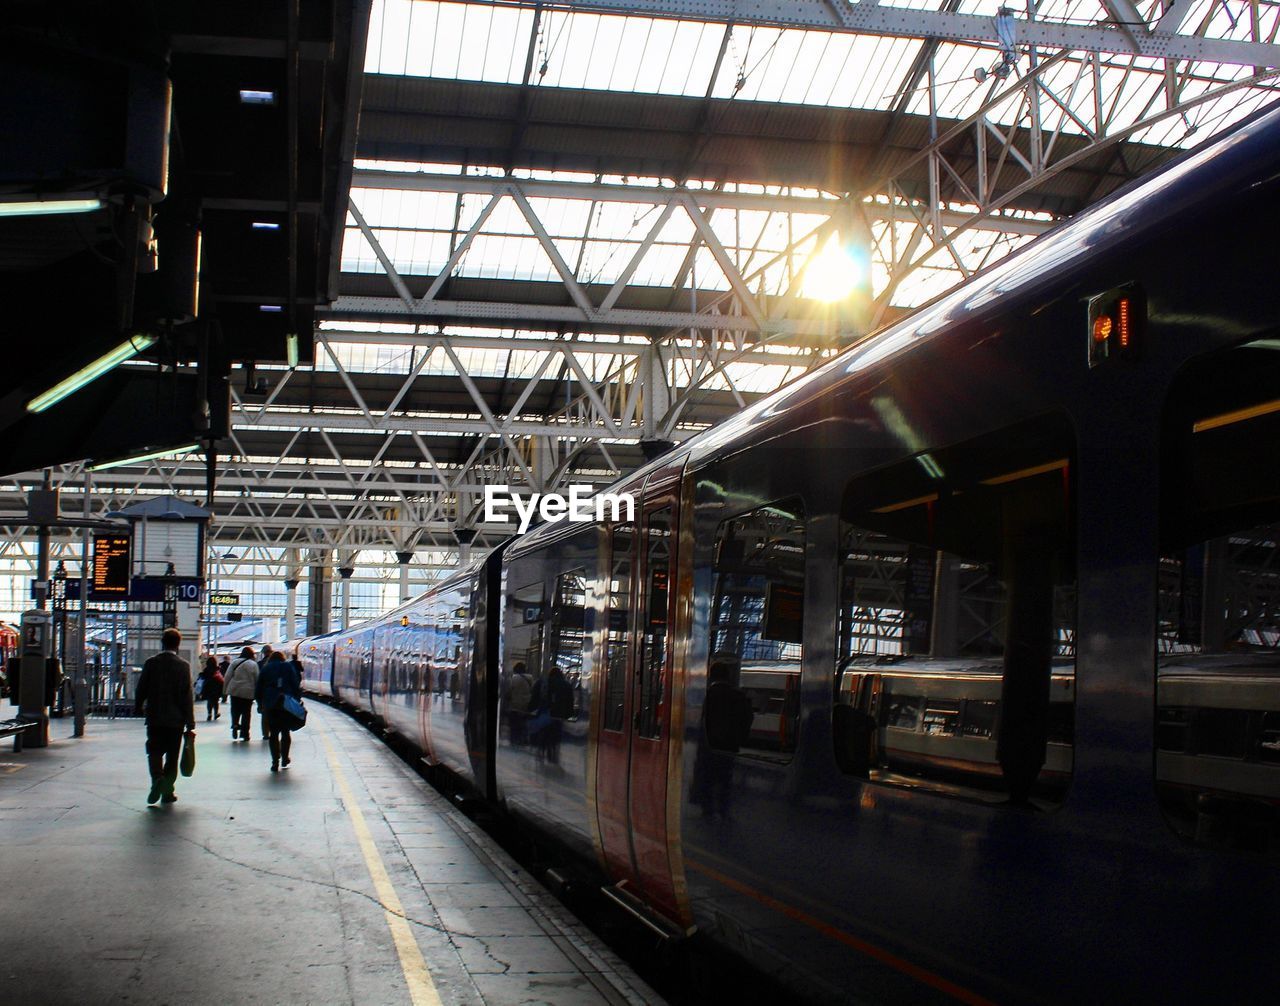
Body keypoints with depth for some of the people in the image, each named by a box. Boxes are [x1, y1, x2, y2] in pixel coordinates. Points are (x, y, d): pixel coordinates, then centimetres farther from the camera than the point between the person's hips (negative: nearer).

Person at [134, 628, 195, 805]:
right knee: (172, 755, 9)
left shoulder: (151, 663, -3)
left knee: (154, 751, 10)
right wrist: (190, 725, -4)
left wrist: (138, 708, 20)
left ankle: (157, 778, -16)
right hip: (175, 719, -1)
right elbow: (187, 697, -8)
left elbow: (141, 689, 1)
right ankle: (167, 791, 8)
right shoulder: (183, 666, -8)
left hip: (154, 717, 1)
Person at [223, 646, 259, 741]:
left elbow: (227, 677, 1)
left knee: (235, 710, 10)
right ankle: (244, 733, 7)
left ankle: (235, 724, -16)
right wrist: (257, 692, 6)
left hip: (235, 691, 1)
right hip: (248, 692, -1)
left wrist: (225, 689, 8)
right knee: (246, 713, 6)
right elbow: (257, 679, -2)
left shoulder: (235, 663, 1)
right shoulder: (253, 664, -4)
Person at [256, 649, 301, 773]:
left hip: (270, 704, 0)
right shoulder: (288, 667, 9)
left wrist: (260, 704, 13)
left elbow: (259, 688, 10)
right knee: (286, 731, 13)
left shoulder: (265, 668, 12)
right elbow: (296, 685, 0)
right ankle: (285, 759, 12)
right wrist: (297, 700, 1)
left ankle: (275, 762, -5)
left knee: (273, 733, 3)